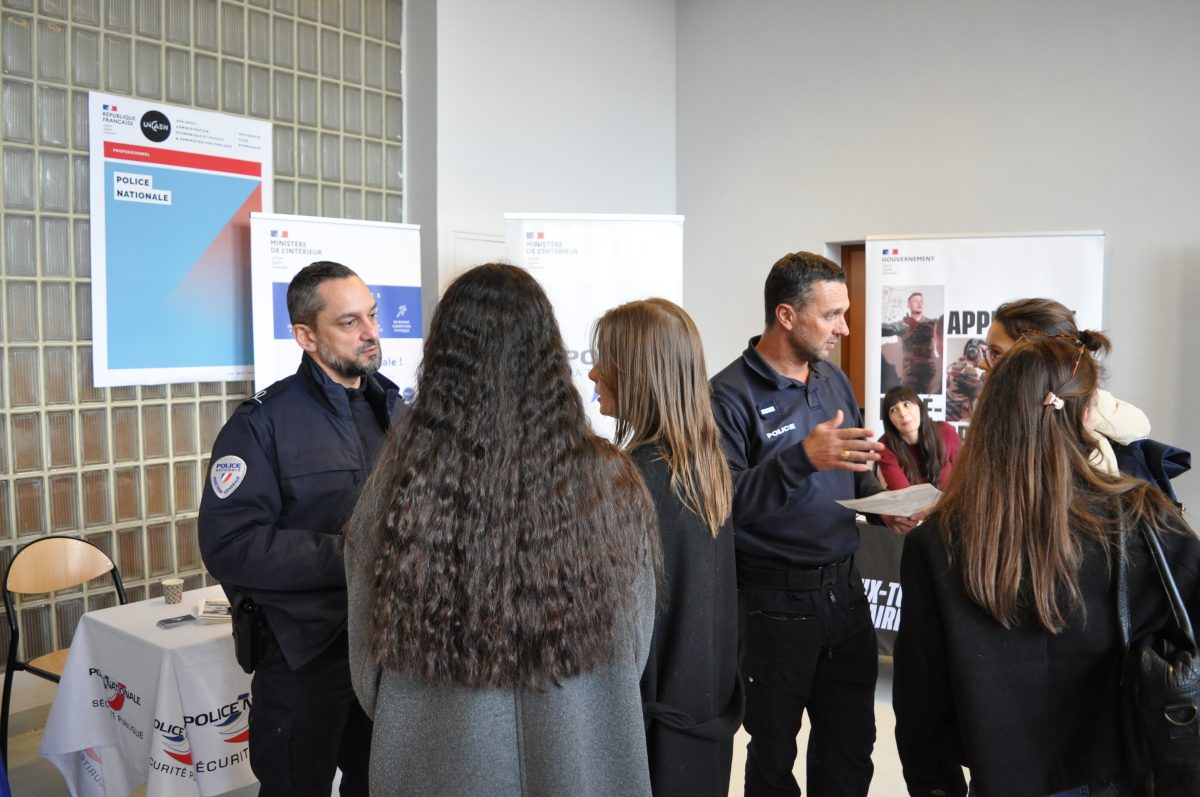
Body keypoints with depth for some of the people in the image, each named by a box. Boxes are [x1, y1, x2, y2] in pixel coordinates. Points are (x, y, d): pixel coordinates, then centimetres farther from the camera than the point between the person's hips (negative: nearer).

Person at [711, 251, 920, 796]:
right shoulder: (731, 395, -15)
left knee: (852, 746, 17)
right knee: (774, 752, 13)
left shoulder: (834, 381, 7)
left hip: (844, 589, 6)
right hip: (773, 601, -6)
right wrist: (803, 458, -33)